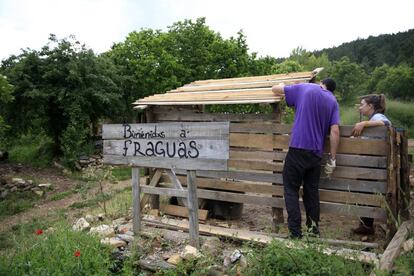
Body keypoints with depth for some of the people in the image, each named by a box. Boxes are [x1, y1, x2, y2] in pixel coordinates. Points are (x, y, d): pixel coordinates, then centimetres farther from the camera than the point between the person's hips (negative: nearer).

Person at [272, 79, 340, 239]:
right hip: (316, 153, 4)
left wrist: (282, 86, 34)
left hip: (298, 149, -4)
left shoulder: (303, 88, 5)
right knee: (312, 191, 16)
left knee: (291, 190, 3)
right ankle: (314, 229, 24)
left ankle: (295, 233, 1)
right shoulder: (333, 101, 11)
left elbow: (275, 89, 11)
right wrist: (332, 159, 4)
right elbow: (335, 131, 1)